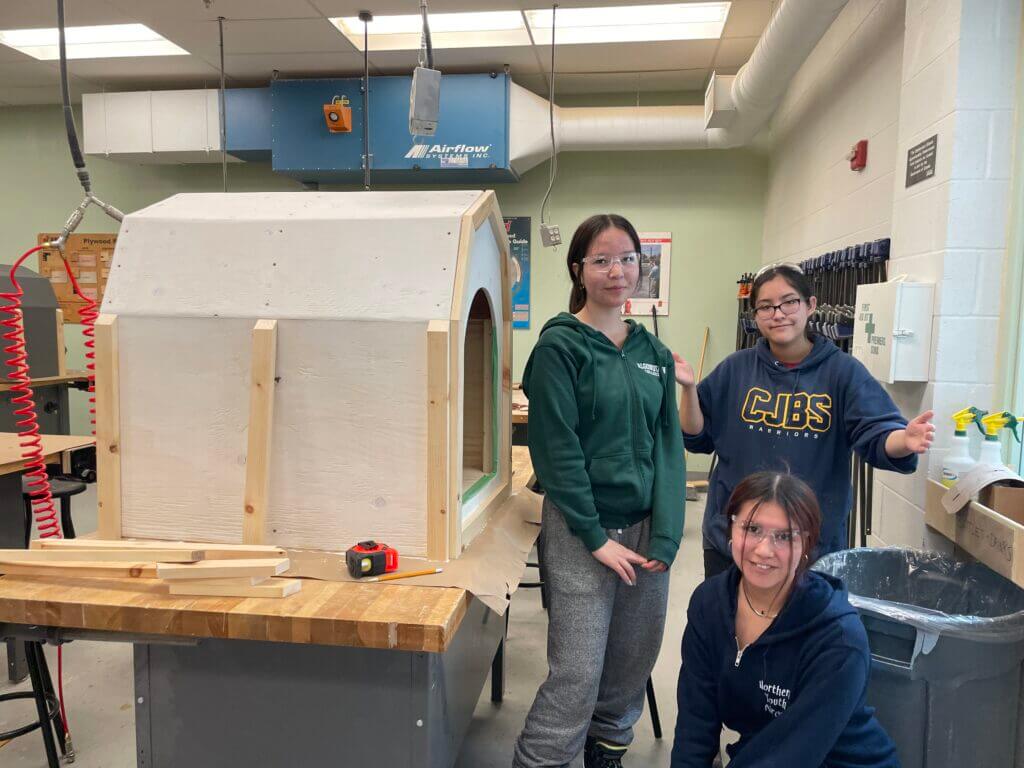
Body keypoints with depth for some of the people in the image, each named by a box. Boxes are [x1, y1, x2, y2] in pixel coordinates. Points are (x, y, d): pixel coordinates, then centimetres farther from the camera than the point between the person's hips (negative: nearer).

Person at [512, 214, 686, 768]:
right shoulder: (560, 345, -8)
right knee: (576, 678, -3)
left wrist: (665, 536, -4)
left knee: (633, 666, 15)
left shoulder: (653, 353, 9)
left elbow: (668, 446, 6)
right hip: (581, 532, -5)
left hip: (645, 530, 6)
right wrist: (597, 537, -13)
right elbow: (557, 449, -12)